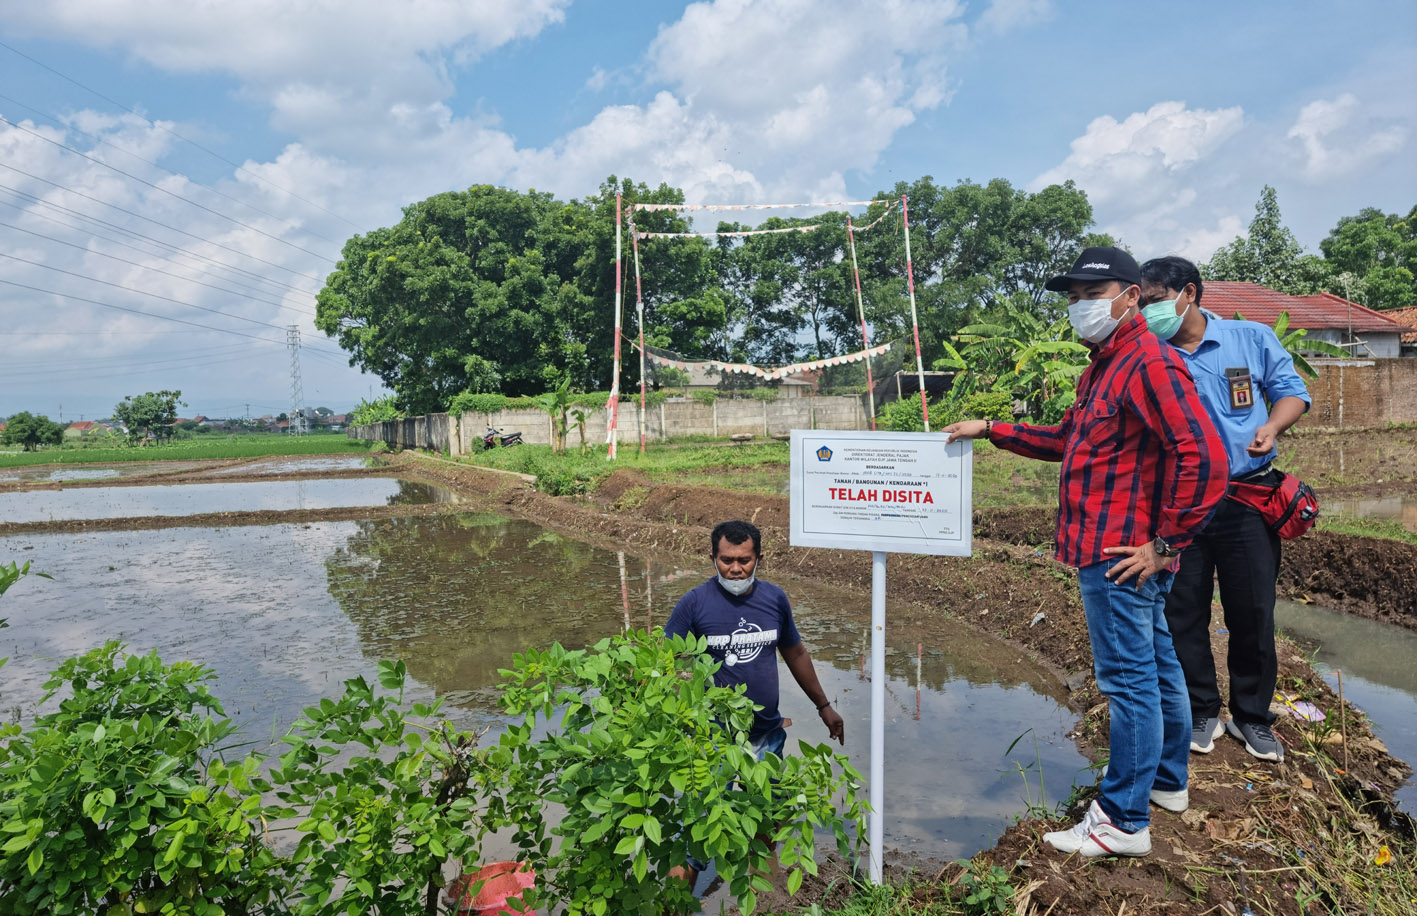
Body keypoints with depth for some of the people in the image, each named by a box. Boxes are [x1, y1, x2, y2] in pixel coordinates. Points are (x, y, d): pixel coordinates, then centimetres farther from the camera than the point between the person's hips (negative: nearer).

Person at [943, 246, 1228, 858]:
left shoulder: (1147, 363, -16)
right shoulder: (1105, 365, 18)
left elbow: (1203, 457, -25)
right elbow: (1067, 441, 26)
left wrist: (1165, 542, -20)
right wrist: (990, 430, 16)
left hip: (1122, 554, -11)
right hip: (1113, 551, 11)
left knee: (1129, 679, -3)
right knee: (1155, 666, 21)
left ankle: (1123, 822, 6)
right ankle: (1167, 781, 37)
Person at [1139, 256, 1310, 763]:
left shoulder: (1252, 338, 0)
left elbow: (1290, 389, 8)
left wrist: (1271, 426, -12)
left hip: (1247, 501, 0)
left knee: (1253, 613, 7)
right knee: (1183, 612, 6)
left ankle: (1251, 716, 27)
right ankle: (1202, 712, 25)